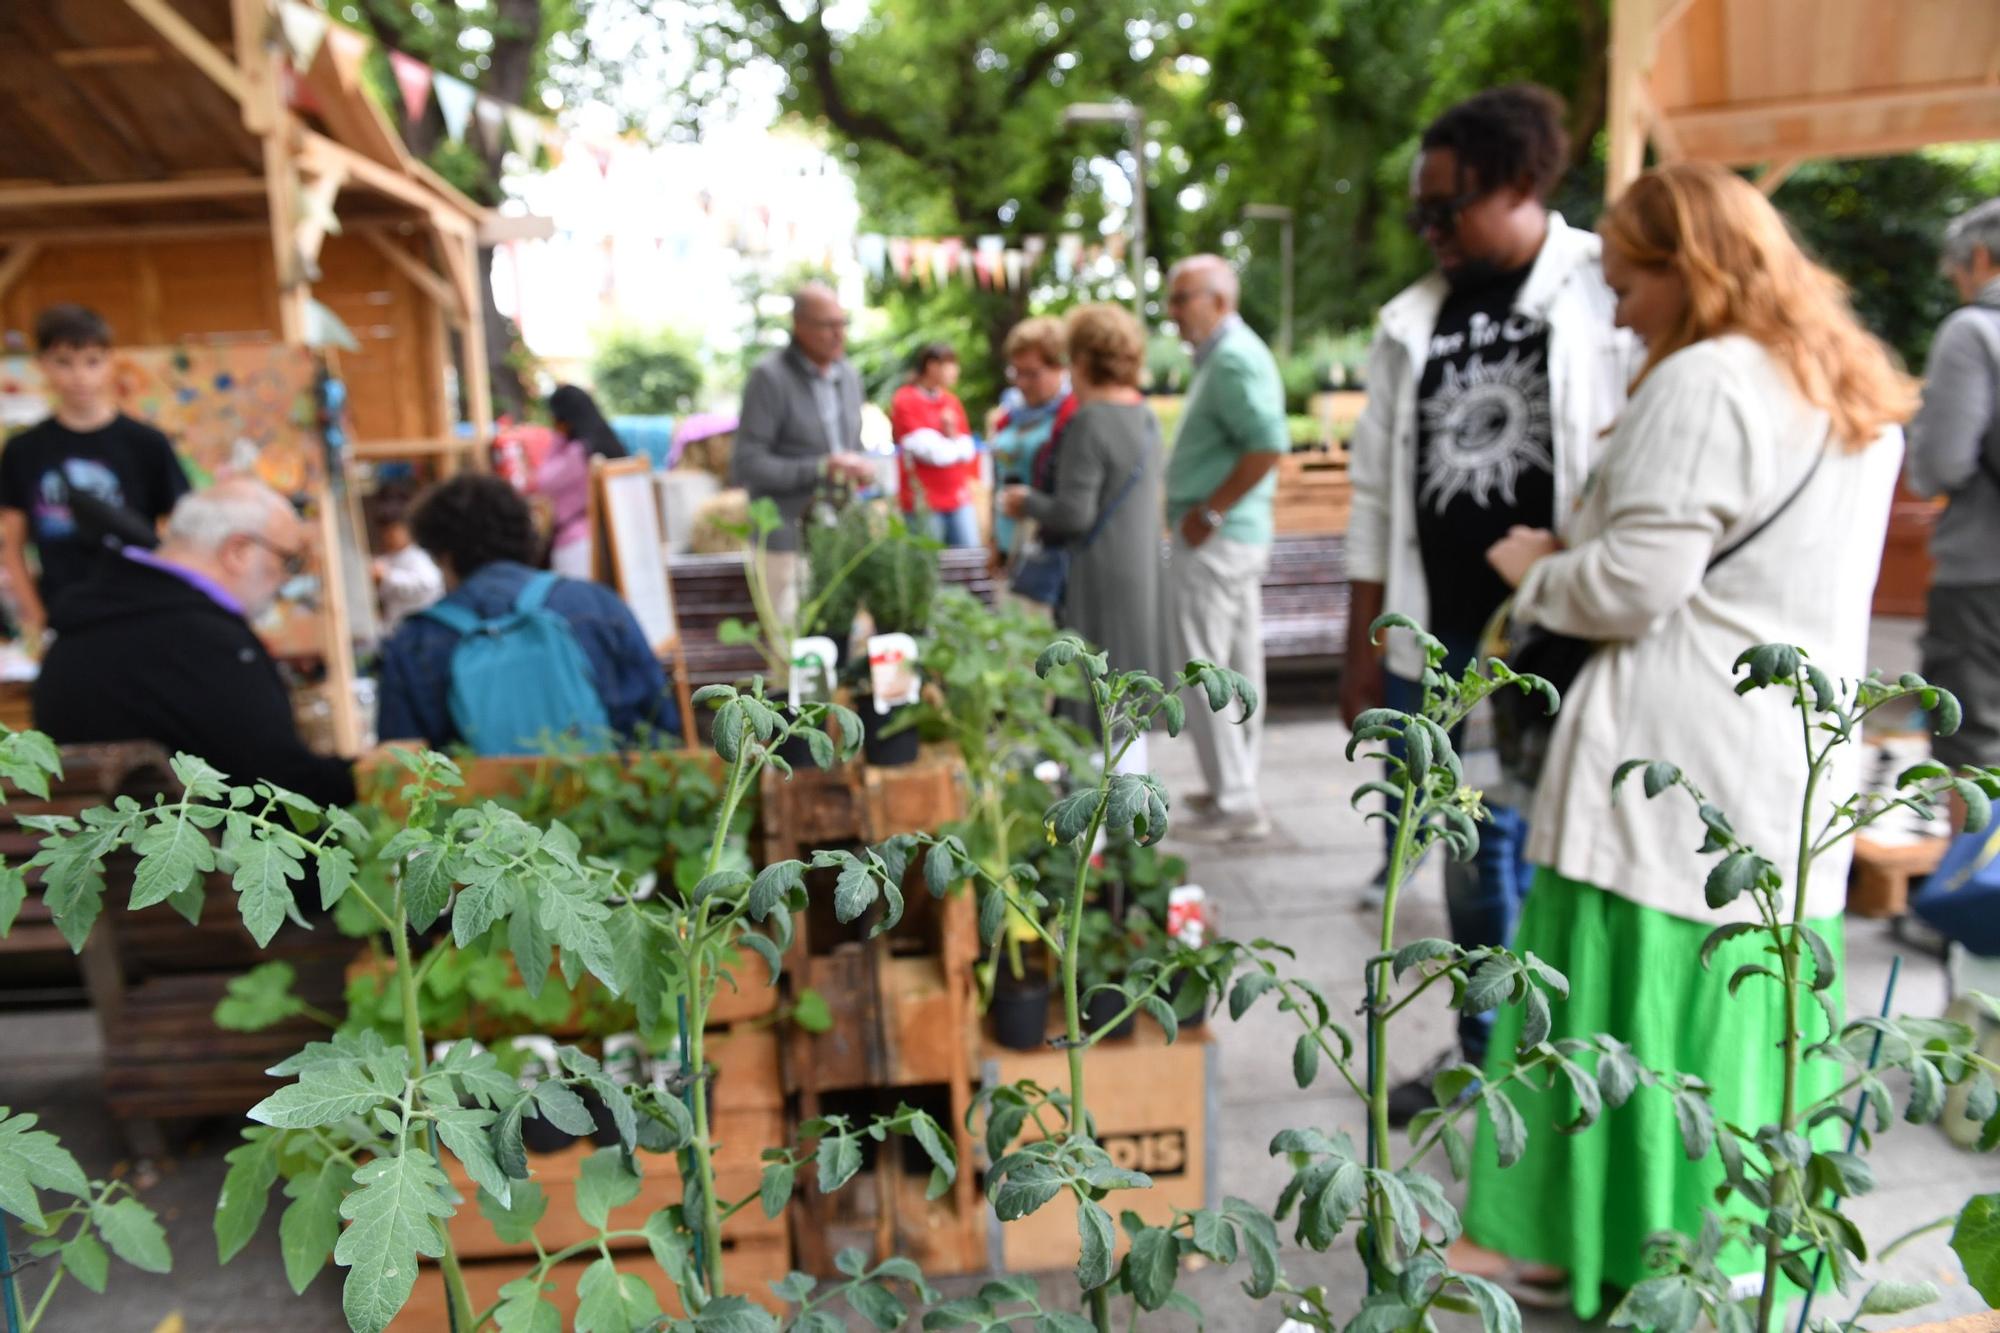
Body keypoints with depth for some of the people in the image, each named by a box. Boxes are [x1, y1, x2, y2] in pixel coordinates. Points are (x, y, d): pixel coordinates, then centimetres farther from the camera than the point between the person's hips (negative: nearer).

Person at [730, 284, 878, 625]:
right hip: (790, 543, -6)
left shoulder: (849, 376, 11)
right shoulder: (770, 378, -10)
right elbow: (746, 466, -14)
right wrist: (821, 469, -21)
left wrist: (859, 468, -1)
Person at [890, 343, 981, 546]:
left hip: (958, 497, 6)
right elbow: (929, 451, -11)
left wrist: (952, 437, -8)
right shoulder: (905, 402, -6)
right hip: (924, 501, -6)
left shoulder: (951, 401, 13)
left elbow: (968, 450, 12)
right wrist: (957, 446, 6)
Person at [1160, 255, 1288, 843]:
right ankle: (1238, 791, 25)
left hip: (1214, 540, -11)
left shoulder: (1233, 359, -16)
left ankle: (1235, 806, 2)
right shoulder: (1225, 354, 17)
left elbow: (1269, 443, -27)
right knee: (1239, 666, 15)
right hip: (1239, 535, 11)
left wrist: (1208, 512, -20)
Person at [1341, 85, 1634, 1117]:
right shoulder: (1412, 324, 10)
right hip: (1441, 639, 4)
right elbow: (1377, 492, 11)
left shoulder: (1611, 294, -3)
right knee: (1476, 846, 13)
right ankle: (1484, 1049, 30)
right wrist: (1362, 646, 10)